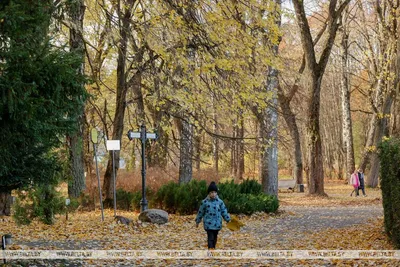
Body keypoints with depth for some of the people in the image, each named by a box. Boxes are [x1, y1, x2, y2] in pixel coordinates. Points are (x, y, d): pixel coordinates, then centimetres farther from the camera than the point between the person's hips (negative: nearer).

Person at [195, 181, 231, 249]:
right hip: (208, 224, -3)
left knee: (215, 238, 14)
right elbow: (200, 212, 5)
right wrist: (197, 221, 12)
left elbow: (224, 211, 8)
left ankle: (213, 248, 29)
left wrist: (228, 219, 3)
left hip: (217, 224, 3)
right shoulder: (205, 202, -4)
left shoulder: (220, 202, 1)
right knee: (210, 238, -11)